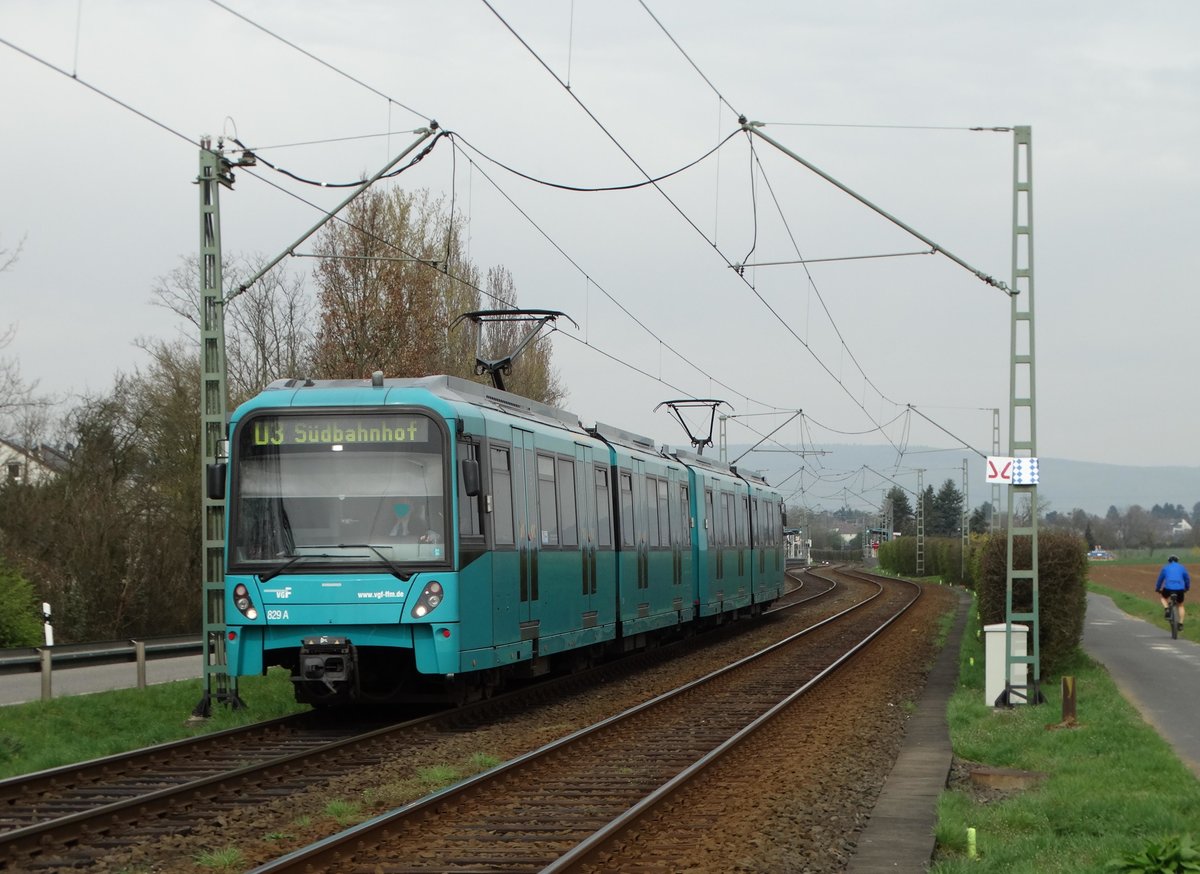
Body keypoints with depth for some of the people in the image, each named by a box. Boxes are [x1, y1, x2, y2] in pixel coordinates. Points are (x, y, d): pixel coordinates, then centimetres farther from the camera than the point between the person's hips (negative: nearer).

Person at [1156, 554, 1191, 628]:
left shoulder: (1165, 567, 15)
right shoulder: (1182, 567, 15)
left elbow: (1160, 579, 21)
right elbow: (1187, 579, 21)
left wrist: (1157, 588, 36)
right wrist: (1187, 588, 38)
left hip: (1168, 588, -1)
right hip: (1180, 589, 1)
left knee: (1162, 596, 32)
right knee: (1181, 605, 24)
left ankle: (1166, 609, 7)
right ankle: (1181, 623, 17)